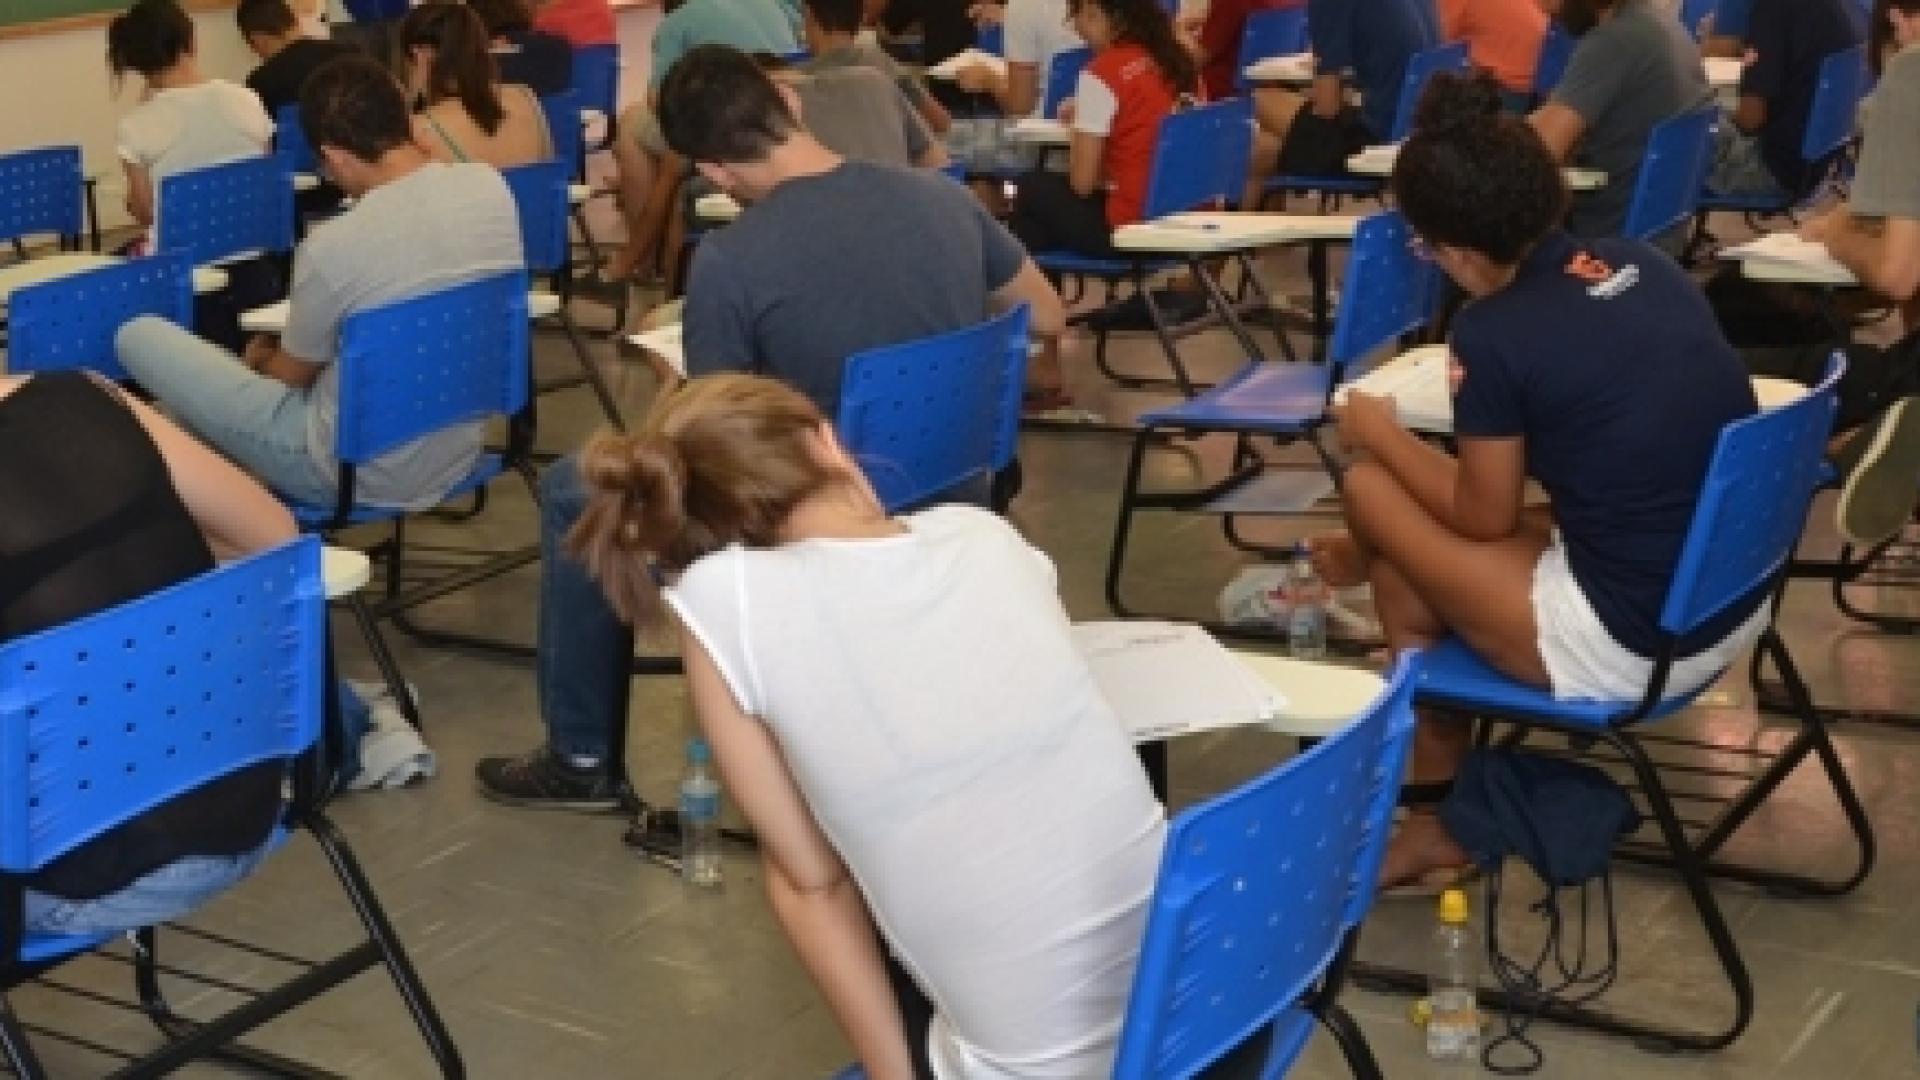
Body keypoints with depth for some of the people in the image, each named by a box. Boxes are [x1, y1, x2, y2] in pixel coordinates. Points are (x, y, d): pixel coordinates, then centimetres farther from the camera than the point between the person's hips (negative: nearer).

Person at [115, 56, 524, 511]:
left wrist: (257, 358, 20)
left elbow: (289, 376, -5)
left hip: (355, 473, -6)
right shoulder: (493, 188, -9)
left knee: (138, 335, 5)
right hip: (458, 455, 6)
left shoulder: (332, 248, -25)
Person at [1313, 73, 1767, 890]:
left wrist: (1382, 436, 13)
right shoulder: (1640, 263, 4)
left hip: (1629, 648, -8)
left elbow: (1485, 520, -3)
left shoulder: (1494, 332, -16)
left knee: (1368, 487, 10)